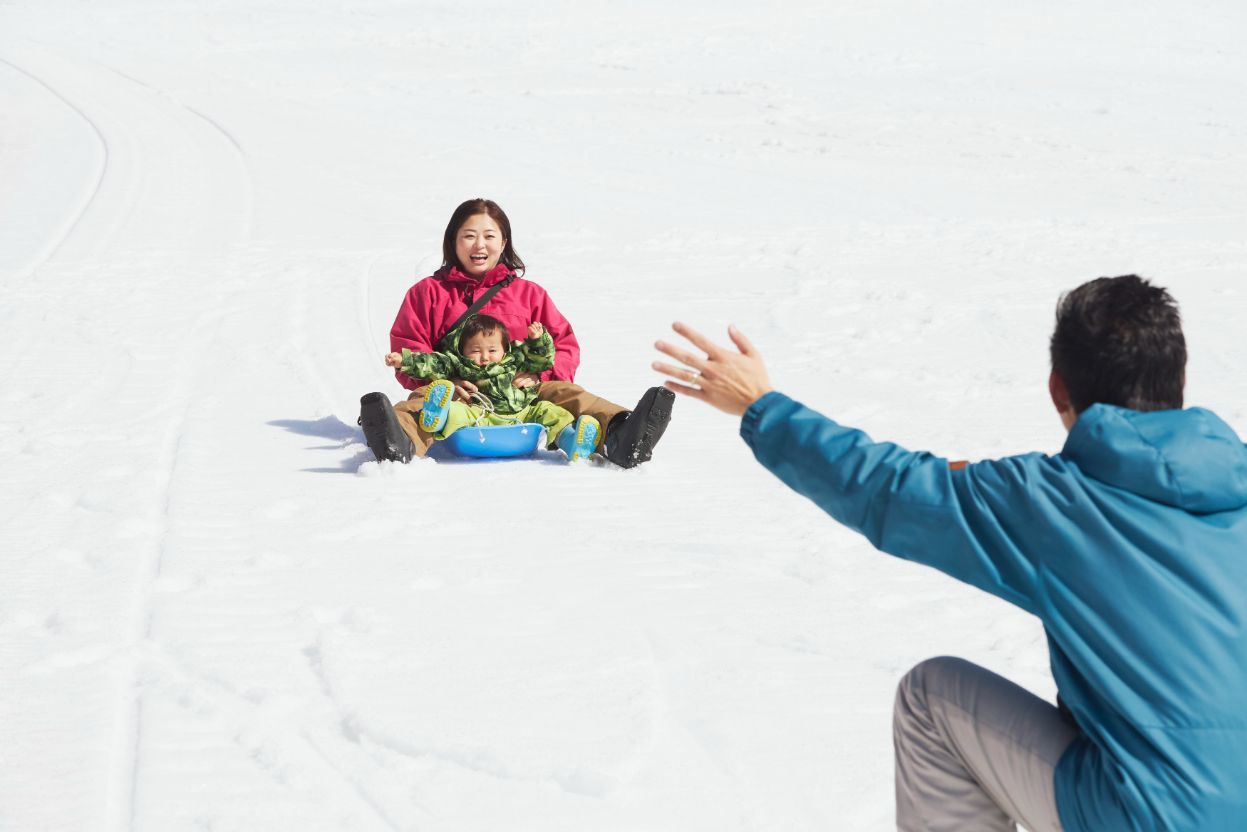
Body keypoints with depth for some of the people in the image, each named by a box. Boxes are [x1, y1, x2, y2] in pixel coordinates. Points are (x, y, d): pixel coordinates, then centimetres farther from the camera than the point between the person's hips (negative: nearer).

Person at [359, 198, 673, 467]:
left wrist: (539, 375, -8)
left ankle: (618, 438, -58)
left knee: (562, 391, -28)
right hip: (454, 391, -2)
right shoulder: (429, 292, 17)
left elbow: (565, 345, 16)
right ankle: (401, 442, -73)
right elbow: (405, 347, 7)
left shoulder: (528, 293, 22)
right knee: (424, 400, -36)